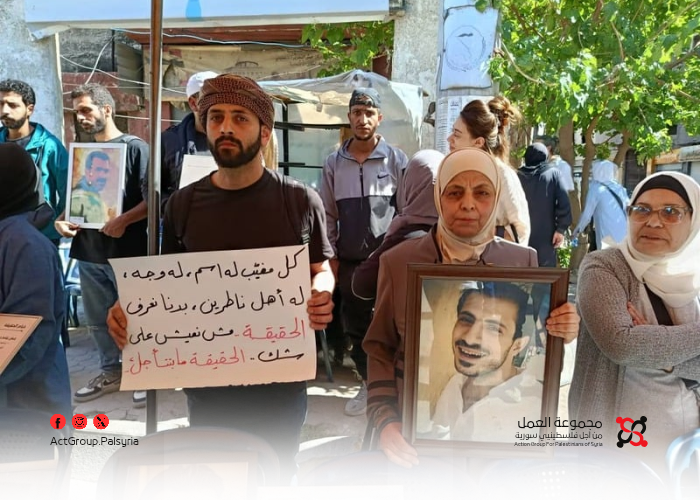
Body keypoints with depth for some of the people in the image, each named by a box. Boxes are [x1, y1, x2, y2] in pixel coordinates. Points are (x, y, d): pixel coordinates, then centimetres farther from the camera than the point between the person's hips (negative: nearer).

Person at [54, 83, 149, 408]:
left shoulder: (135, 148, -5)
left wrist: (124, 220, -23)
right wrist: (62, 220, 2)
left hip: (127, 251, -6)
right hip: (89, 250, 6)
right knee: (98, 320, 14)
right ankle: (110, 372, 30)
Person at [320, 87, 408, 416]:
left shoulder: (396, 160, -2)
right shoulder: (334, 163, 4)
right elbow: (327, 214, 8)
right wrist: (330, 256, 5)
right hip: (349, 262, 3)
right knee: (355, 328, 12)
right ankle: (369, 384, 31)